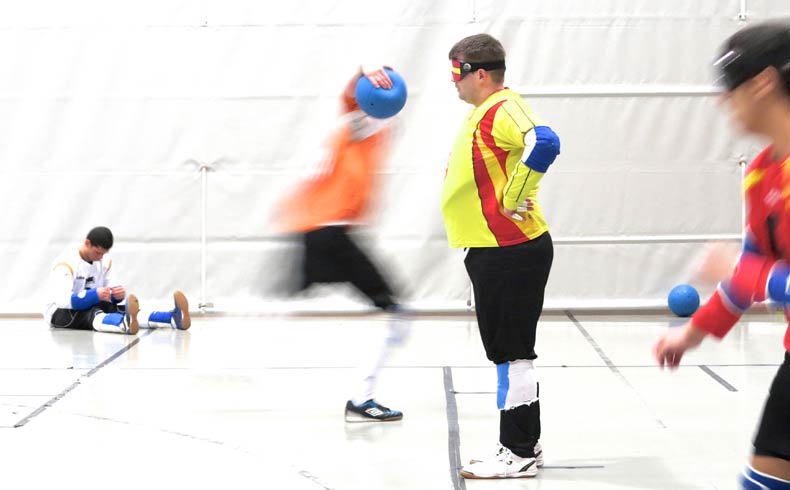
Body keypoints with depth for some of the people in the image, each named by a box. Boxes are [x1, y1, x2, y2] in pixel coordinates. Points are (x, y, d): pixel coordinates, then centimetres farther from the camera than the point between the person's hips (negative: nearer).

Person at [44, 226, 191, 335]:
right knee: (93, 314, -40)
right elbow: (62, 299, -32)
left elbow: (114, 296, -2)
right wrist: (95, 295, -43)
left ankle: (175, 318, -48)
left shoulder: (105, 262, 1)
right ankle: (126, 324, -75)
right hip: (61, 311, -6)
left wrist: (118, 295, -27)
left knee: (122, 310, -23)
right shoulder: (66, 263, -20)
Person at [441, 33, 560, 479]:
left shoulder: (503, 109, -16)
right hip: (495, 251, 11)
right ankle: (524, 446, 24)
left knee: (512, 353, -4)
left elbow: (544, 143, -34)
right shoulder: (485, 112, 16)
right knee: (510, 352, 15)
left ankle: (518, 454, 2)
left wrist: (514, 198, -26)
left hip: (510, 253, -11)